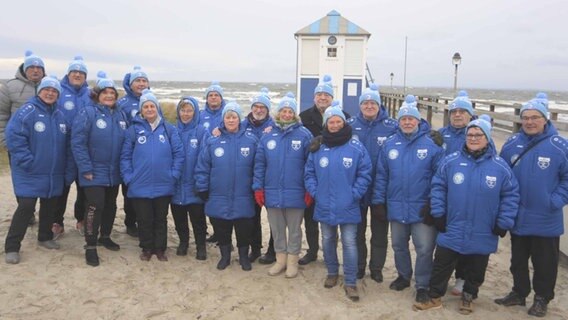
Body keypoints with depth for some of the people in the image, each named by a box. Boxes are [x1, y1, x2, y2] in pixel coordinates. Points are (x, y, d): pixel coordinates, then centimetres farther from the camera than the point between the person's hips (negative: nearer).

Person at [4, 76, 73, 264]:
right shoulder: (27, 111, -10)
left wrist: (68, 169, 8)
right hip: (30, 173, -6)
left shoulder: (59, 116, 10)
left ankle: (45, 237, 34)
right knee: (26, 208, -9)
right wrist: (28, 162, -20)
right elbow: (14, 137, -17)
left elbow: (66, 144, 14)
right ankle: (11, 247, 3)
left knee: (49, 206, 16)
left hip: (54, 174, 6)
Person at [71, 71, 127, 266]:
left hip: (114, 172, 6)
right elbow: (77, 143, -15)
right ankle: (90, 246, 4)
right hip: (94, 172, -6)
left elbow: (126, 143, 12)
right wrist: (85, 169, -18)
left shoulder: (121, 115, 6)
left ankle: (105, 237, 35)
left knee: (110, 206, 17)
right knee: (95, 206, -8)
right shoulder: (88, 113, -12)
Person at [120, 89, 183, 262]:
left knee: (161, 219, 13)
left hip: (164, 186, 1)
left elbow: (179, 153, -1)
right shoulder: (133, 130, -1)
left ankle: (160, 249, 28)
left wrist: (174, 174, -6)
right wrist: (128, 178, -7)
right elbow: (125, 156, 0)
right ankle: (147, 249, 28)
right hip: (140, 186, 0)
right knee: (144, 220, 11)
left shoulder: (169, 129, -1)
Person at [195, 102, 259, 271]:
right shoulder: (212, 141, -3)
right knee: (221, 230, 13)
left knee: (244, 230, 10)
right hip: (219, 198, 1)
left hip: (243, 198, -1)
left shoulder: (251, 140, -3)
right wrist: (202, 189, -1)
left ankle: (244, 256, 31)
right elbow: (202, 167, 0)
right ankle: (225, 256, 34)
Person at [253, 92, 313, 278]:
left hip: (295, 193, -3)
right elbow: (259, 164, 5)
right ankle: (280, 259, 31)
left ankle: (292, 261, 26)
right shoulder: (268, 136, 3)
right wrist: (258, 188, 0)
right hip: (272, 193, 3)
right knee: (277, 230, 15)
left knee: (294, 230, 11)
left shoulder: (304, 135, -5)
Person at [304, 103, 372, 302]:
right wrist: (314, 192, -1)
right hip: (325, 206, 4)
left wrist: (354, 194, -10)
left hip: (347, 207, -3)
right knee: (328, 241, 17)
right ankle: (332, 273, 36)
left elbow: (364, 174, -6)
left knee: (349, 243, 1)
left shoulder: (356, 147, -8)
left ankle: (350, 282, 12)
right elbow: (309, 172, 8)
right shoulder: (318, 148, 2)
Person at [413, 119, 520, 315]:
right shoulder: (451, 161, -7)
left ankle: (468, 297, 39)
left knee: (475, 270, 18)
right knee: (441, 266, 10)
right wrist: (438, 214, -3)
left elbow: (511, 195, -1)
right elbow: (438, 187, 0)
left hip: (483, 234, 0)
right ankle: (434, 297, 27)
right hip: (451, 231, 0)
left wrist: (503, 223, -3)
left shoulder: (500, 166, -7)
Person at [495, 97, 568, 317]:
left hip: (546, 221, -3)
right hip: (517, 218, 3)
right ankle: (519, 293, 36)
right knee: (518, 260, 18)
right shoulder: (512, 144, -1)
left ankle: (542, 299, 31)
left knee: (544, 263, 12)